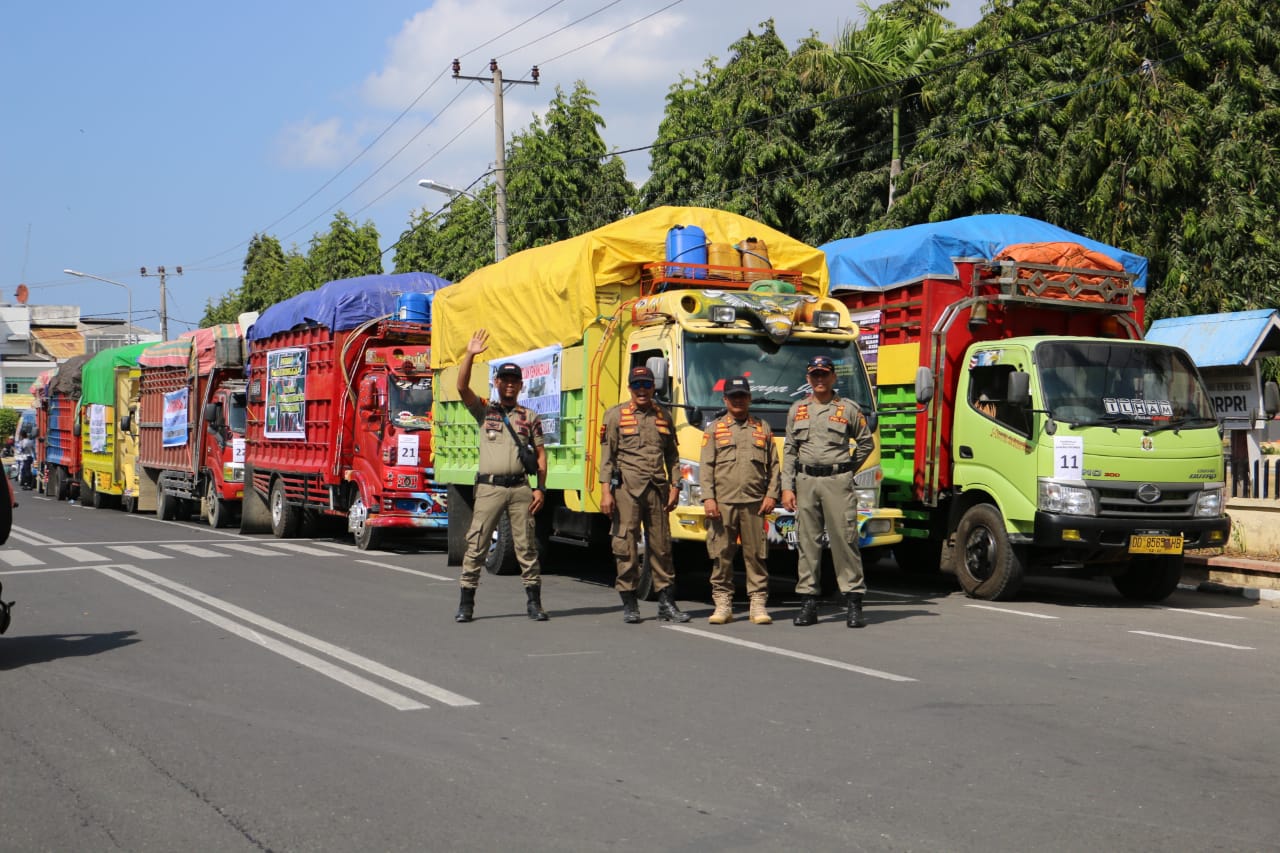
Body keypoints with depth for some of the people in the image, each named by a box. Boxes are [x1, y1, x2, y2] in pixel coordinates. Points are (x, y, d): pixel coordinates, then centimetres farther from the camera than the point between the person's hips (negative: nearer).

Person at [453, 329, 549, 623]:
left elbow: (540, 453, 10)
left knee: (527, 546, 3)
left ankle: (534, 601, 9)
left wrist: (541, 488, 0)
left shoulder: (530, 417, 12)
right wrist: (470, 355, -18)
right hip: (489, 487, -1)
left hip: (520, 488, 1)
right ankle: (466, 603, 4)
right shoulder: (484, 411, 9)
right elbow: (462, 387, -7)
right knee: (476, 545, -2)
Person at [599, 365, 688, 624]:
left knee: (661, 545, 4)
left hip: (657, 489, 3)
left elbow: (672, 456, 16)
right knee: (625, 545, -2)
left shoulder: (664, 417, 15)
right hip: (626, 488, -3)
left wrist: (674, 487, 6)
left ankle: (666, 602, 9)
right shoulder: (615, 415, 5)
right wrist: (606, 492, -7)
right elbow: (607, 457, 1)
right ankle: (629, 604, 5)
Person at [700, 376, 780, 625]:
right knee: (721, 555, -1)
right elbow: (706, 466, 6)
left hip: (755, 502, 0)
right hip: (722, 503, 0)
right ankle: (723, 603, 6)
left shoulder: (763, 428, 15)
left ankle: (758, 604, 5)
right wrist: (708, 497, -5)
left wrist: (772, 495, 0)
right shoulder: (714, 429, 13)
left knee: (756, 554, 0)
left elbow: (773, 466, 12)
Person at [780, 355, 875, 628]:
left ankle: (853, 603, -4)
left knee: (845, 540, -6)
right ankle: (808, 602, 8)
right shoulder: (797, 409, 13)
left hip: (838, 482, -3)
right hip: (806, 482, 3)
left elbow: (866, 443, 11)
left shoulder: (848, 408, 5)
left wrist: (847, 470, 6)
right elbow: (789, 450, 11)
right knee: (807, 542, 3)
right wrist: (787, 487, 4)